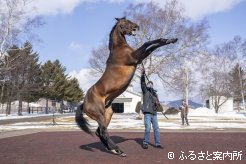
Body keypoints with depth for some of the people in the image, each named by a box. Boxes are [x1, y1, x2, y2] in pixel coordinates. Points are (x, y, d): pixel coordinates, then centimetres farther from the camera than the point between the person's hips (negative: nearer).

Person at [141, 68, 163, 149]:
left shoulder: (155, 93, 20)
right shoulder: (145, 91, 6)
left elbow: (157, 102, 17)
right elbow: (142, 83, -11)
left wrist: (157, 103, -8)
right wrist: (143, 74, -24)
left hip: (154, 113, 5)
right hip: (147, 113, -5)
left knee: (156, 128, 4)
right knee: (147, 128, -12)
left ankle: (157, 143, 13)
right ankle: (145, 143, 0)